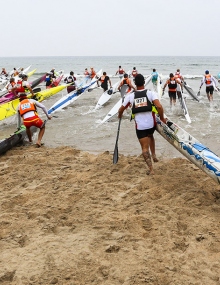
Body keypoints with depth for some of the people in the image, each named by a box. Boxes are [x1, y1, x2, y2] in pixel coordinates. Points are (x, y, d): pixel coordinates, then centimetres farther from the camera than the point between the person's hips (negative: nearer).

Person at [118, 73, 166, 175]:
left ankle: (151, 169, 0)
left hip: (140, 125, -1)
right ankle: (153, 155, 29)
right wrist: (162, 118, -4)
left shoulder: (130, 96, -1)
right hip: (151, 124, 1)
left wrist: (119, 116, 30)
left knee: (145, 148, 6)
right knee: (150, 136, 34)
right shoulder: (151, 93, -6)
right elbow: (159, 107, -20)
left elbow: (121, 109, 8)